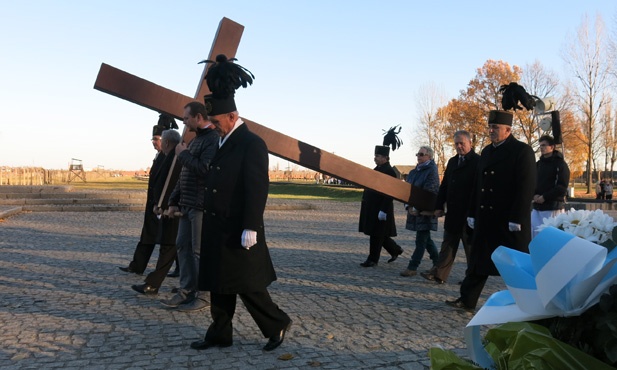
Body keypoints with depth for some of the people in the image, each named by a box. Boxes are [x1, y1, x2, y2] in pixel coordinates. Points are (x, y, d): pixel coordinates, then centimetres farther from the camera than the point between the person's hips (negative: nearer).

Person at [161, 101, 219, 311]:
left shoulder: (213, 140, -12)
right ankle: (186, 292, 17)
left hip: (202, 206, -9)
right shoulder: (195, 140, 18)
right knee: (183, 247, 10)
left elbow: (205, 169, -25)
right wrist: (174, 201, 17)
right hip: (187, 206, 9)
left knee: (199, 251, -3)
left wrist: (183, 154, -12)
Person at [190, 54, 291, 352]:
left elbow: (258, 189, -20)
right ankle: (220, 334, 25)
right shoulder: (224, 143, 14)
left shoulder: (252, 143, -14)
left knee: (247, 285, 0)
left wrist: (250, 228, -23)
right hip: (218, 229, 9)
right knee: (219, 284, 14)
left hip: (238, 231, -9)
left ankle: (277, 325, 18)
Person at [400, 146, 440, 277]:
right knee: (425, 238, 15)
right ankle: (437, 262, 29)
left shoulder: (432, 171, -10)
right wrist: (409, 207, -3)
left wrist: (418, 208, -17)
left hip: (425, 211, -8)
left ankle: (412, 267, 0)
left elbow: (430, 192, -17)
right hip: (414, 211, 8)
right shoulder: (413, 172, 13)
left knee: (421, 240, -3)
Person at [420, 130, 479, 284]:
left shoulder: (478, 162, -9)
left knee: (470, 247, 5)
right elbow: (444, 185, 15)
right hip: (453, 213, 7)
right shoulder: (452, 161, 13)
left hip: (469, 214, -7)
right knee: (448, 245, 9)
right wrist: (439, 206, 8)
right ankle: (439, 274, 12)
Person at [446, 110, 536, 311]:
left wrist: (516, 219, -18)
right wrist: (473, 213, 10)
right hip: (486, 219, 7)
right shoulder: (487, 151, 13)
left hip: (510, 221, -6)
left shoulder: (523, 151, -8)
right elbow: (477, 184, 14)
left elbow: (526, 188, -14)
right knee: (478, 260, 10)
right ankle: (467, 300, 17)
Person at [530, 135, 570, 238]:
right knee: (535, 234, 5)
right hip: (537, 207, 6)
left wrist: (544, 197, -14)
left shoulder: (560, 164, -1)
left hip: (553, 207, -6)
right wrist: (534, 195, -3)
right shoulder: (537, 164, 18)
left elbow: (562, 187, -9)